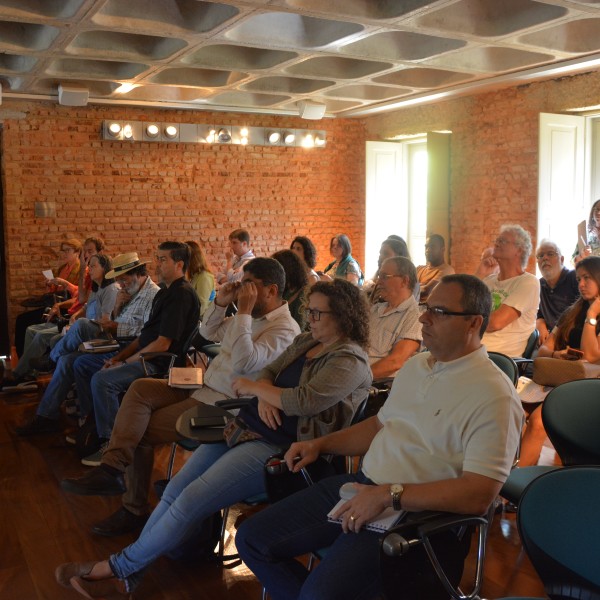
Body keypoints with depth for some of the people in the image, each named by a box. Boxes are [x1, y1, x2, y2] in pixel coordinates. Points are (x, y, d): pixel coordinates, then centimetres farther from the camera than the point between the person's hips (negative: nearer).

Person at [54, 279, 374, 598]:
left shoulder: (350, 362, -12)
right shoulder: (304, 342, 15)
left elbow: (305, 400, -24)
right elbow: (269, 371, 15)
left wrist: (254, 388, -11)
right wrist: (264, 396, -10)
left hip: (276, 448, -8)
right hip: (244, 427, 9)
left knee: (191, 500, -16)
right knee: (174, 490, -3)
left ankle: (121, 566, 2)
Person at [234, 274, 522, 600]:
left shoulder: (494, 396, -14)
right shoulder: (416, 364, 13)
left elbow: (479, 494, -21)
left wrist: (389, 495, -22)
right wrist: (320, 445, 12)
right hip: (362, 486, 8)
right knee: (251, 539, 3)